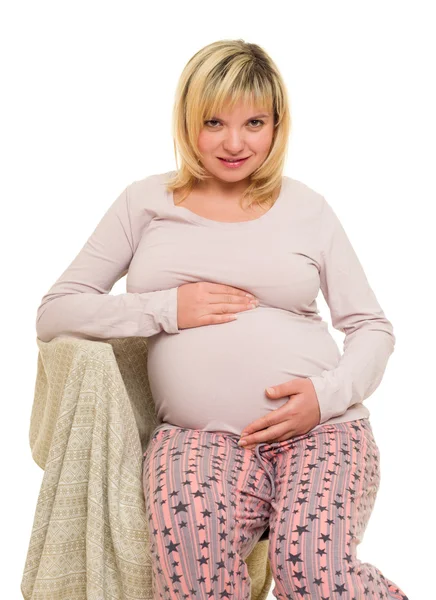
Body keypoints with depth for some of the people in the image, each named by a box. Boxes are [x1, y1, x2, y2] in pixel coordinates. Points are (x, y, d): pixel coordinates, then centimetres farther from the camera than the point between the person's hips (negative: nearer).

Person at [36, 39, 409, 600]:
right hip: (199, 433, 0)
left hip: (322, 427, 1)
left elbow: (373, 327, 12)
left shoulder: (306, 207, 11)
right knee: (189, 549, -34)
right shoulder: (146, 201, 10)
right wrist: (167, 309, -8)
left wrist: (329, 393, -9)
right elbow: (53, 313, 5)